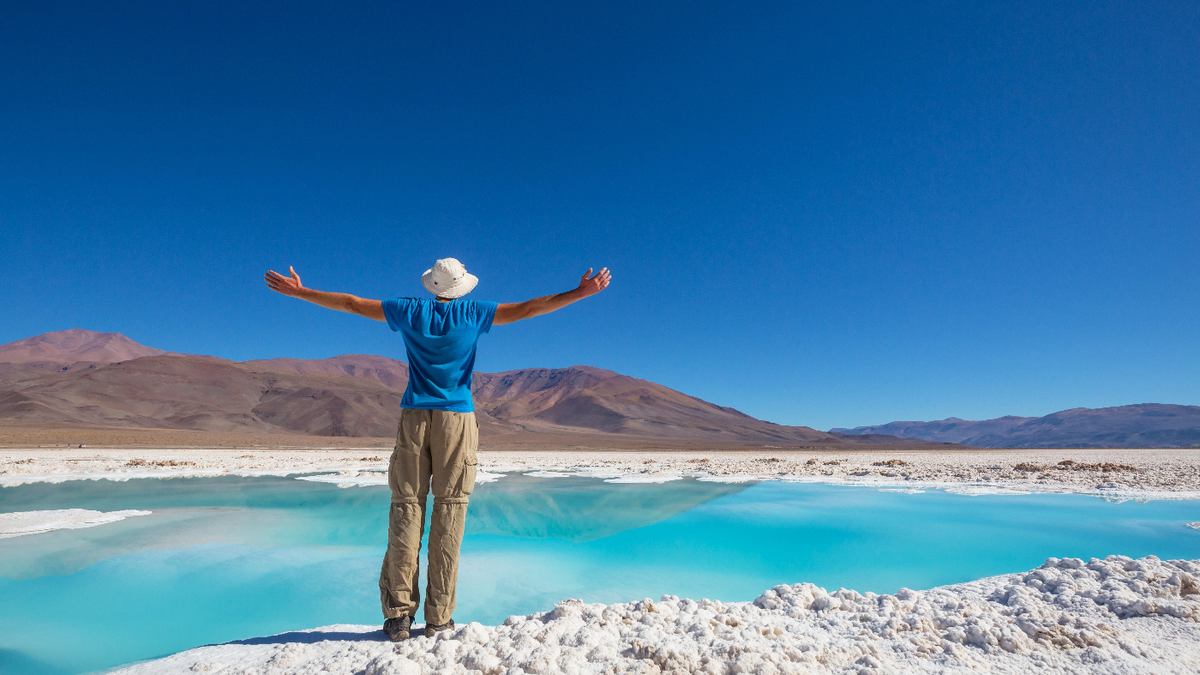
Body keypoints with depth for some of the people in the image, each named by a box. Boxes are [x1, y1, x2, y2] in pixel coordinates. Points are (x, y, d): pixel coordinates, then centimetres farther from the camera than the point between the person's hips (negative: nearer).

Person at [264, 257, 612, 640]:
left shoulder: (410, 312, 7)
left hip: (414, 418, 2)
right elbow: (528, 309, 4)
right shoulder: (472, 314, 3)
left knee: (406, 507, 3)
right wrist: (581, 292, 10)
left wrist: (298, 291, 26)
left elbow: (351, 303, 13)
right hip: (457, 420, -1)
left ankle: (399, 613, 3)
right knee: (449, 511, 0)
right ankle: (438, 617, 3)